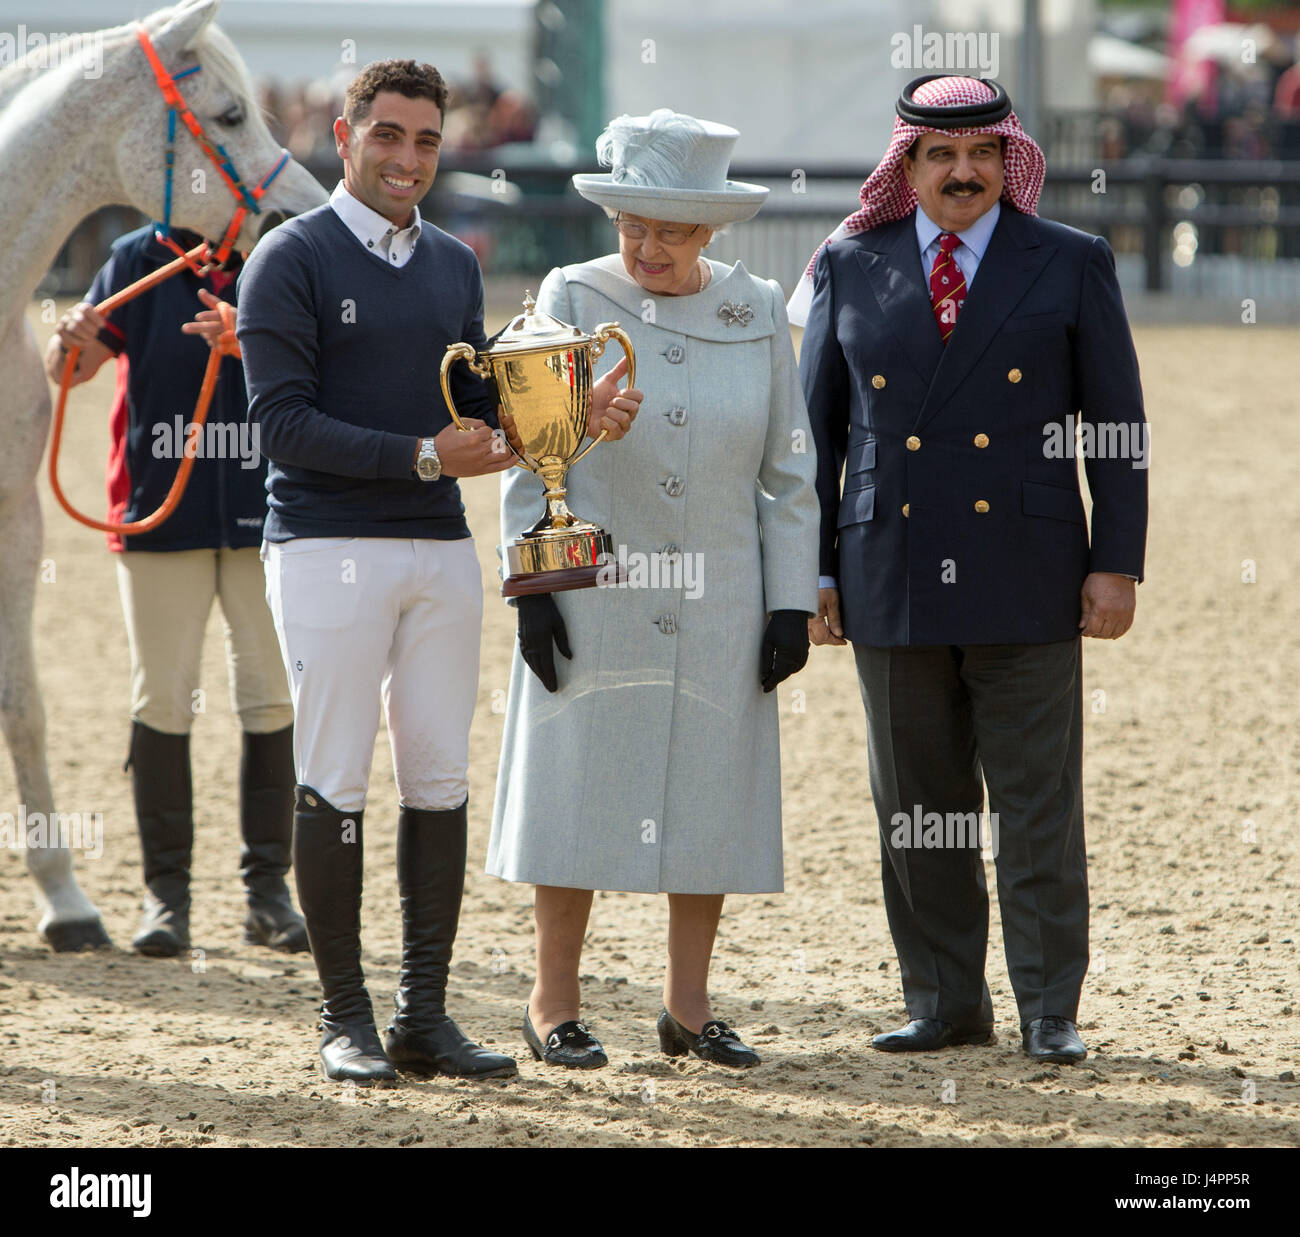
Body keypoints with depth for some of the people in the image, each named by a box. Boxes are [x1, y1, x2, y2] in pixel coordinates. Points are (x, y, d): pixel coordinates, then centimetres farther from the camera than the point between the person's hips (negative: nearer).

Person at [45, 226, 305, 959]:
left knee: (272, 703, 4)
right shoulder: (140, 260, 1)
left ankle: (268, 887, 13)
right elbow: (70, 371, -1)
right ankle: (166, 892, 7)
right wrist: (71, 344, -24)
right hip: (161, 514, 0)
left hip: (263, 515, 0)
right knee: (162, 701, 1)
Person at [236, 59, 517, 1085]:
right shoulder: (293, 259, -4)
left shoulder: (455, 265, 15)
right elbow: (284, 422, -12)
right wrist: (423, 457, -17)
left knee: (441, 780, 4)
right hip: (330, 548, -6)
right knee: (334, 783, -3)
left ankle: (425, 1015, 9)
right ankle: (346, 1018, 3)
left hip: (441, 550, 6)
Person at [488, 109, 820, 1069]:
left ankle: (689, 1007, 15)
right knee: (580, 788, 0)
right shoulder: (572, 301, -2)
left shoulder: (757, 314, 4)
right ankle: (555, 1004, 10)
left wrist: (793, 602, 0)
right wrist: (531, 584, -8)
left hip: (719, 606, 2)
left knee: (710, 799, 5)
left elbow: (790, 473, 6)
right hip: (594, 597, -2)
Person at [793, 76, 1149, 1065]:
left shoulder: (1072, 266, 4)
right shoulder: (849, 269, 8)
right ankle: (945, 1003, 15)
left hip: (1027, 577, -2)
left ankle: (1049, 1012, 4)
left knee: (1039, 806, -2)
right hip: (892, 571, 2)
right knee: (917, 806, 6)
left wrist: (1116, 563, -4)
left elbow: (1117, 427, 3)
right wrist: (813, 571, 5)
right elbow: (818, 428, 11)